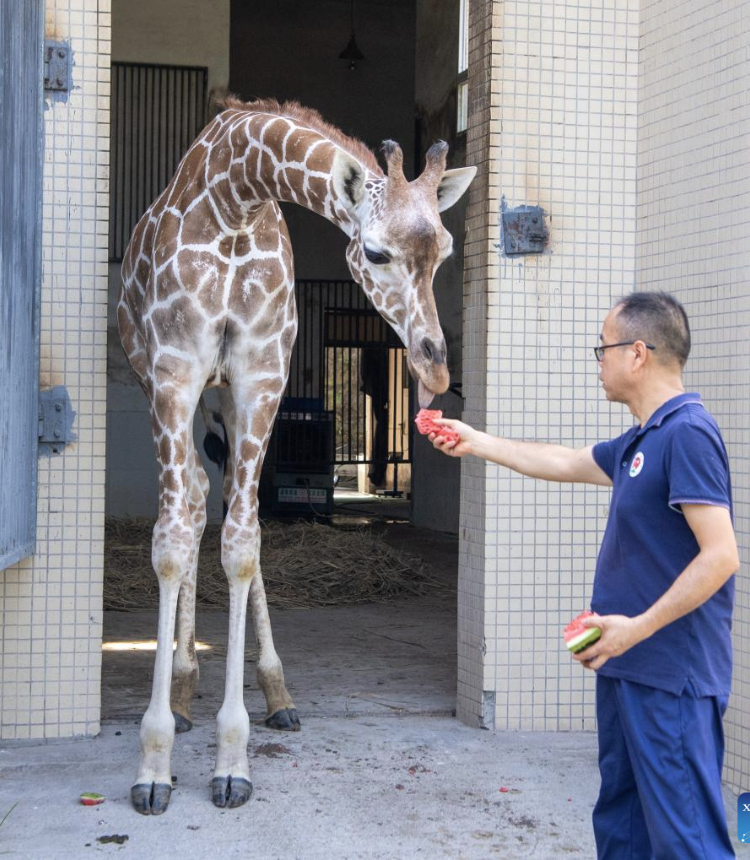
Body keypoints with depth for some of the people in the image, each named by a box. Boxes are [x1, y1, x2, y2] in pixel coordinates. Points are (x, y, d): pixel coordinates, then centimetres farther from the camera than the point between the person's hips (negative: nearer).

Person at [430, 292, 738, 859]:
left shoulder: (687, 433, -17)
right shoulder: (643, 440, 13)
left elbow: (720, 555, -22)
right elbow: (565, 463, 29)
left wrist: (639, 626, -21)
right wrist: (477, 442, 33)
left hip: (672, 681, -10)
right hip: (627, 668, 10)